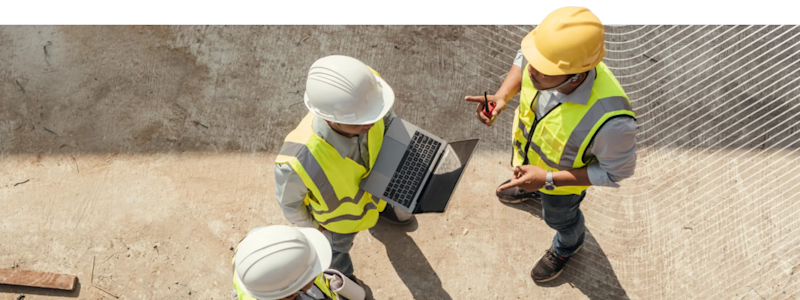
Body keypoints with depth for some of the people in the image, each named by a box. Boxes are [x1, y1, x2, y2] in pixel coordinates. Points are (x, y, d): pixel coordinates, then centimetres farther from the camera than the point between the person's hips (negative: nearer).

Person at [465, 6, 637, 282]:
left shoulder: (609, 118, -48)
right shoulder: (550, 56, -35)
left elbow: (617, 171, -27)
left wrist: (548, 179, -32)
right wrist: (502, 96, -26)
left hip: (563, 175, -4)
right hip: (527, 146, 4)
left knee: (559, 216, 30)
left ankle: (567, 246, 65)